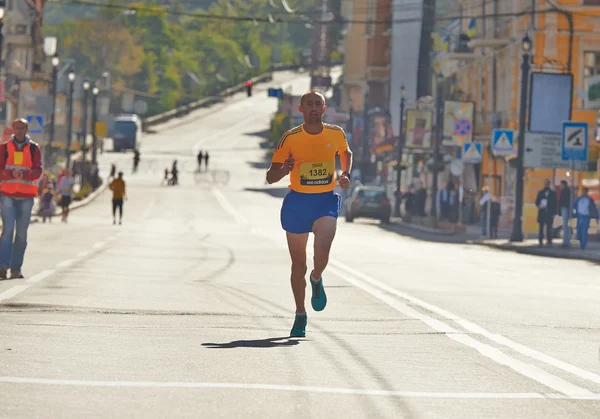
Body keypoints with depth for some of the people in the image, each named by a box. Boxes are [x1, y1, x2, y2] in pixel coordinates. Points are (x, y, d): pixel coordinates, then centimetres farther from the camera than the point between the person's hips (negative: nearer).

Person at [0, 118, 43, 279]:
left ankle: (16, 268, 10)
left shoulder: (34, 148, 5)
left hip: (26, 196, 1)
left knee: (22, 234, 4)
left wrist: (23, 174, -23)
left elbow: (38, 171, -3)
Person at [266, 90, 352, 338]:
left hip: (326, 200, 0)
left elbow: (346, 153, 23)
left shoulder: (336, 134, 0)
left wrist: (346, 174, 4)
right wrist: (283, 170, -25)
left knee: (322, 251, -24)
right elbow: (270, 177, -3)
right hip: (297, 201, 0)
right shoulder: (290, 138, -6)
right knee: (298, 264, 6)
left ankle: (317, 280, 12)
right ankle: (300, 315, 22)